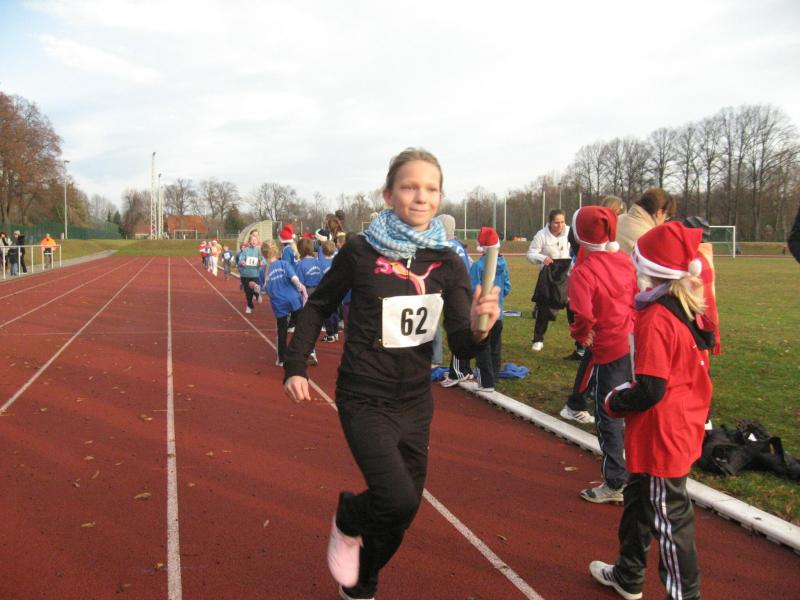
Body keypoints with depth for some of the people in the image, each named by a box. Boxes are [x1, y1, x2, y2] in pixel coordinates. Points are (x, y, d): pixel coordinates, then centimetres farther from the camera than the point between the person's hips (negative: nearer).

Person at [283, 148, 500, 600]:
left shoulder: (447, 263, -5)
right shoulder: (360, 251, -11)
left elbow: (462, 346, -10)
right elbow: (318, 307, 4)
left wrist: (478, 328, -31)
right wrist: (295, 366, -2)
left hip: (415, 402, 4)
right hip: (365, 400, -4)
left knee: (402, 512, 15)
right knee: (398, 500, -22)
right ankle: (348, 521, 16)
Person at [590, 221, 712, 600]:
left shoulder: (655, 320, -24)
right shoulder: (689, 313, 4)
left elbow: (649, 390, -25)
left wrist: (615, 402, -8)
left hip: (660, 436, -10)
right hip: (682, 429, 10)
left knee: (669, 517, 5)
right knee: (639, 499, 23)